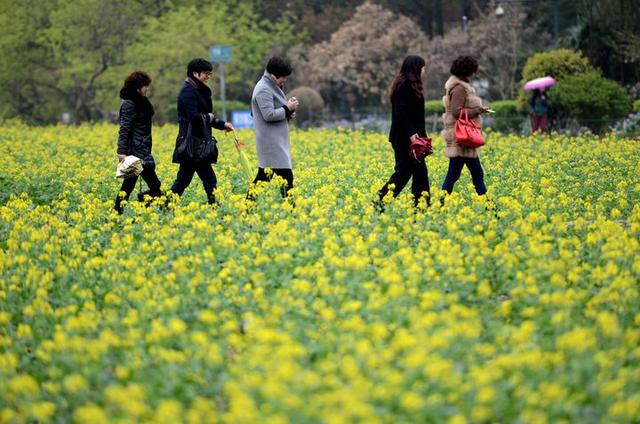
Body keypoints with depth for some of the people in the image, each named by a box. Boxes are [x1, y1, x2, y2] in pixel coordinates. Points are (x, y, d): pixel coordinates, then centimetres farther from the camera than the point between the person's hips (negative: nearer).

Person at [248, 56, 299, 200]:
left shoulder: (272, 87, 17)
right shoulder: (264, 90, -15)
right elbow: (269, 115, -22)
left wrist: (289, 111, 6)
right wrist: (288, 108, -13)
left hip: (277, 141, 11)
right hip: (272, 143, -11)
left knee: (263, 176, 12)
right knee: (286, 176, -13)